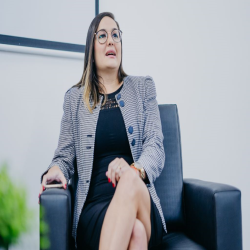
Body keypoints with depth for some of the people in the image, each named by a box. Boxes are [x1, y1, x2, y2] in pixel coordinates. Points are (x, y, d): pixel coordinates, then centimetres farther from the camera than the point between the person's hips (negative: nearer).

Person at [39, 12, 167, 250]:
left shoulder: (143, 87, 14)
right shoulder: (74, 97, 14)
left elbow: (156, 146, 3)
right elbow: (65, 155, 15)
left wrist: (135, 170, -20)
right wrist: (56, 169, -10)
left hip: (143, 206, 2)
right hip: (94, 208, -2)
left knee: (130, 179, -36)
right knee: (135, 231, -37)